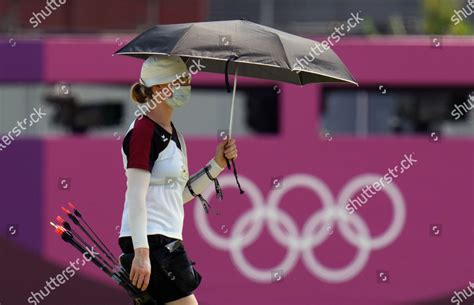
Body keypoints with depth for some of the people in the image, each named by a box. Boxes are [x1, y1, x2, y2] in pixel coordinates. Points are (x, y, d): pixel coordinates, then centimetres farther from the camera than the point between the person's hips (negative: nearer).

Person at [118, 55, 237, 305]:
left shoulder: (173, 135, 17)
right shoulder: (144, 131, -12)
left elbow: (181, 193, 21)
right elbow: (135, 196, -18)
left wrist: (218, 163, 11)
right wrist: (141, 253, -24)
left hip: (168, 239, 10)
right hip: (149, 240, -10)